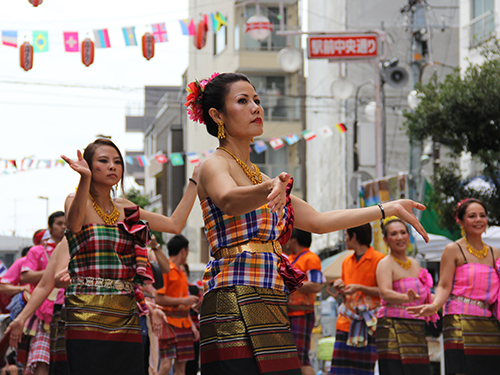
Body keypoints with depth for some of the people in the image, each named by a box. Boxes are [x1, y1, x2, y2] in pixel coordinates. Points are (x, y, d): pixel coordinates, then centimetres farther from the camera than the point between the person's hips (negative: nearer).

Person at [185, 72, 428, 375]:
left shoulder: (258, 177, 25)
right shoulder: (215, 166, 0)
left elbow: (317, 221, 30)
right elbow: (228, 201, -23)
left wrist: (388, 209, 30)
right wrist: (271, 189, -44)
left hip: (272, 308, 8)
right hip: (235, 303, -8)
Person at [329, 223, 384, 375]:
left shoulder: (378, 259, -5)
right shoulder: (347, 262, 18)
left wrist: (360, 288, -14)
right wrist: (340, 288, 4)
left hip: (368, 325, -6)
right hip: (346, 324, 6)